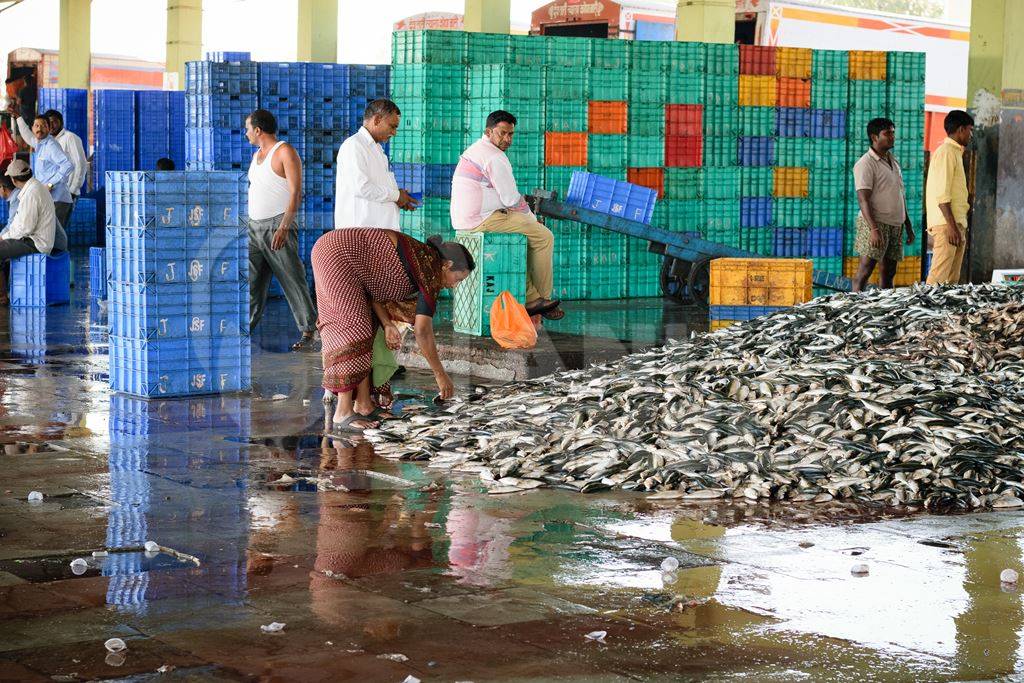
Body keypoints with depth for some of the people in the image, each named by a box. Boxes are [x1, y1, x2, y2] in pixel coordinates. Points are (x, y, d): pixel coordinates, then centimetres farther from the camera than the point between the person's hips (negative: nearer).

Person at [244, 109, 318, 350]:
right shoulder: (257, 155, 17)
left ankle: (308, 330, -1)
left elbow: (296, 192, -15)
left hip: (278, 225, -8)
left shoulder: (285, 152, -8)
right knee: (250, 281, 4)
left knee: (292, 279, -6)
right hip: (254, 226, 8)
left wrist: (284, 227, -23)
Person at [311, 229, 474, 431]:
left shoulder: (420, 260, 16)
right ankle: (343, 412, -12)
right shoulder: (431, 273, -11)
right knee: (354, 327, -11)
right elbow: (423, 331, -14)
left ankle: (363, 404, 9)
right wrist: (440, 374, -8)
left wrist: (387, 324, 1)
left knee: (365, 327, 9)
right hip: (337, 254, -10)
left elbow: (371, 286, 12)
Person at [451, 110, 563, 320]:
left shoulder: (474, 150, 18)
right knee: (544, 237, -2)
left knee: (523, 238, 26)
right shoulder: (494, 157, -15)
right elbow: (511, 199, -14)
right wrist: (531, 218, 4)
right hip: (483, 221, -10)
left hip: (464, 219, 10)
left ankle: (530, 297, 19)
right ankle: (544, 296, 8)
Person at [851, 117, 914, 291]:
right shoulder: (866, 164, -9)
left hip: (895, 225, 8)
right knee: (865, 270, -11)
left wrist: (908, 226, 18)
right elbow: (863, 199, -17)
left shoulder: (894, 162, 17)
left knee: (889, 273, 8)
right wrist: (874, 229, -26)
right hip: (875, 223, -8)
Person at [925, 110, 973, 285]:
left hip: (957, 224, 10)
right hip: (946, 224, -10)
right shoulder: (946, 152, -10)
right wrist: (951, 226, -22)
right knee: (939, 278, -14)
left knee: (953, 279, 7)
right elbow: (942, 194, -18)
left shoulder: (955, 152, 21)